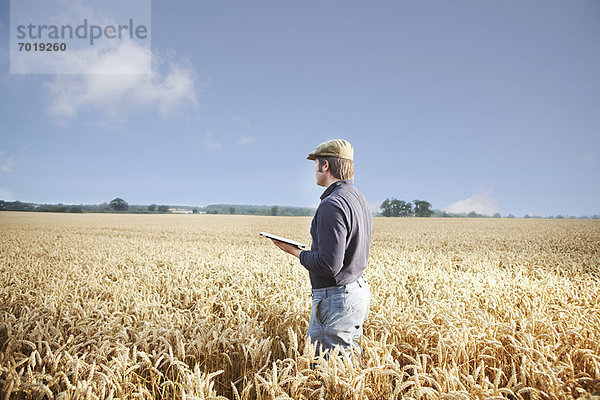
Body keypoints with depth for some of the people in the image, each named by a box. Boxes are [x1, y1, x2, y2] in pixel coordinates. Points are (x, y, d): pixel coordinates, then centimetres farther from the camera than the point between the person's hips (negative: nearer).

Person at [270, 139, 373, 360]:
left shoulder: (332, 205, -21)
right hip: (359, 291, 10)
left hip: (336, 299, -10)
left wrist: (296, 252, -11)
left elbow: (329, 265, -25)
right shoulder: (360, 200, 11)